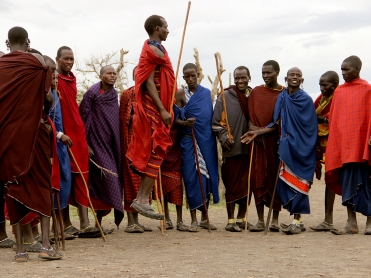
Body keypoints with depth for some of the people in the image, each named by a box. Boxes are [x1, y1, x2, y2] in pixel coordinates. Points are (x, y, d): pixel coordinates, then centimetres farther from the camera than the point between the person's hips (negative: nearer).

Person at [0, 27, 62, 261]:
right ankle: (46, 244, -5)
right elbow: (48, 97, -1)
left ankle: (20, 248, 5)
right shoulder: (37, 60, -1)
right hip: (33, 130, -2)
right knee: (42, 184, 4)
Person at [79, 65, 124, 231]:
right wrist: (84, 143, -15)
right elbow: (83, 118, -10)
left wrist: (118, 145, 17)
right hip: (97, 142, -6)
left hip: (111, 143, 6)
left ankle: (99, 222, 12)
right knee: (107, 176, -14)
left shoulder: (114, 94, 11)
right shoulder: (92, 93, -8)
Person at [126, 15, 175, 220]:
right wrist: (162, 110, -25)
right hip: (153, 109, -10)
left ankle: (141, 198, 10)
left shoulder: (155, 49, 19)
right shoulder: (154, 50, -12)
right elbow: (149, 82, -19)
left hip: (155, 108, 10)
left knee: (150, 151, 9)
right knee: (157, 151, -12)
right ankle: (142, 200, -14)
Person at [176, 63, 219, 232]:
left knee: (208, 175, 4)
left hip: (207, 140, 3)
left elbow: (211, 116, 15)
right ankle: (193, 220, 1)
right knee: (192, 177, -5)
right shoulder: (181, 94, 1)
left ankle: (204, 218, 15)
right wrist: (185, 123, -22)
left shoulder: (206, 93, 11)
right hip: (189, 141, -3)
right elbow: (176, 119, -2)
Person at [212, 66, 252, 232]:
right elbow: (216, 122, -2)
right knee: (232, 184, -1)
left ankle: (241, 218, 20)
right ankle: (231, 220, 6)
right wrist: (224, 136, -15)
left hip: (250, 148, 4)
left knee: (247, 184, 8)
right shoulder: (225, 97, 0)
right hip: (232, 148, -4)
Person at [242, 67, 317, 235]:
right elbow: (276, 124, 8)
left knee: (297, 181, -5)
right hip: (285, 146, 5)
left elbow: (310, 126, -6)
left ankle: (297, 221, 0)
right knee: (286, 181, 4)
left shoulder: (306, 100, -4)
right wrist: (257, 133, 0)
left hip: (300, 146, -5)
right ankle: (297, 219, 13)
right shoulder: (281, 98, 9)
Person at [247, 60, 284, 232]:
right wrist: (252, 127, -11)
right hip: (258, 141, 2)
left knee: (276, 179, 1)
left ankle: (275, 219, 9)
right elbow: (249, 115, 10)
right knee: (258, 178, -1)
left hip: (277, 141, -2)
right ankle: (260, 220, 3)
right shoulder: (255, 92, 11)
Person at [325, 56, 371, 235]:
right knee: (346, 182, 4)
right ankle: (351, 222, 7)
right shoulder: (339, 91, 12)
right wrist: (333, 141, 7)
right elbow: (333, 118, 13)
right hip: (341, 143, 5)